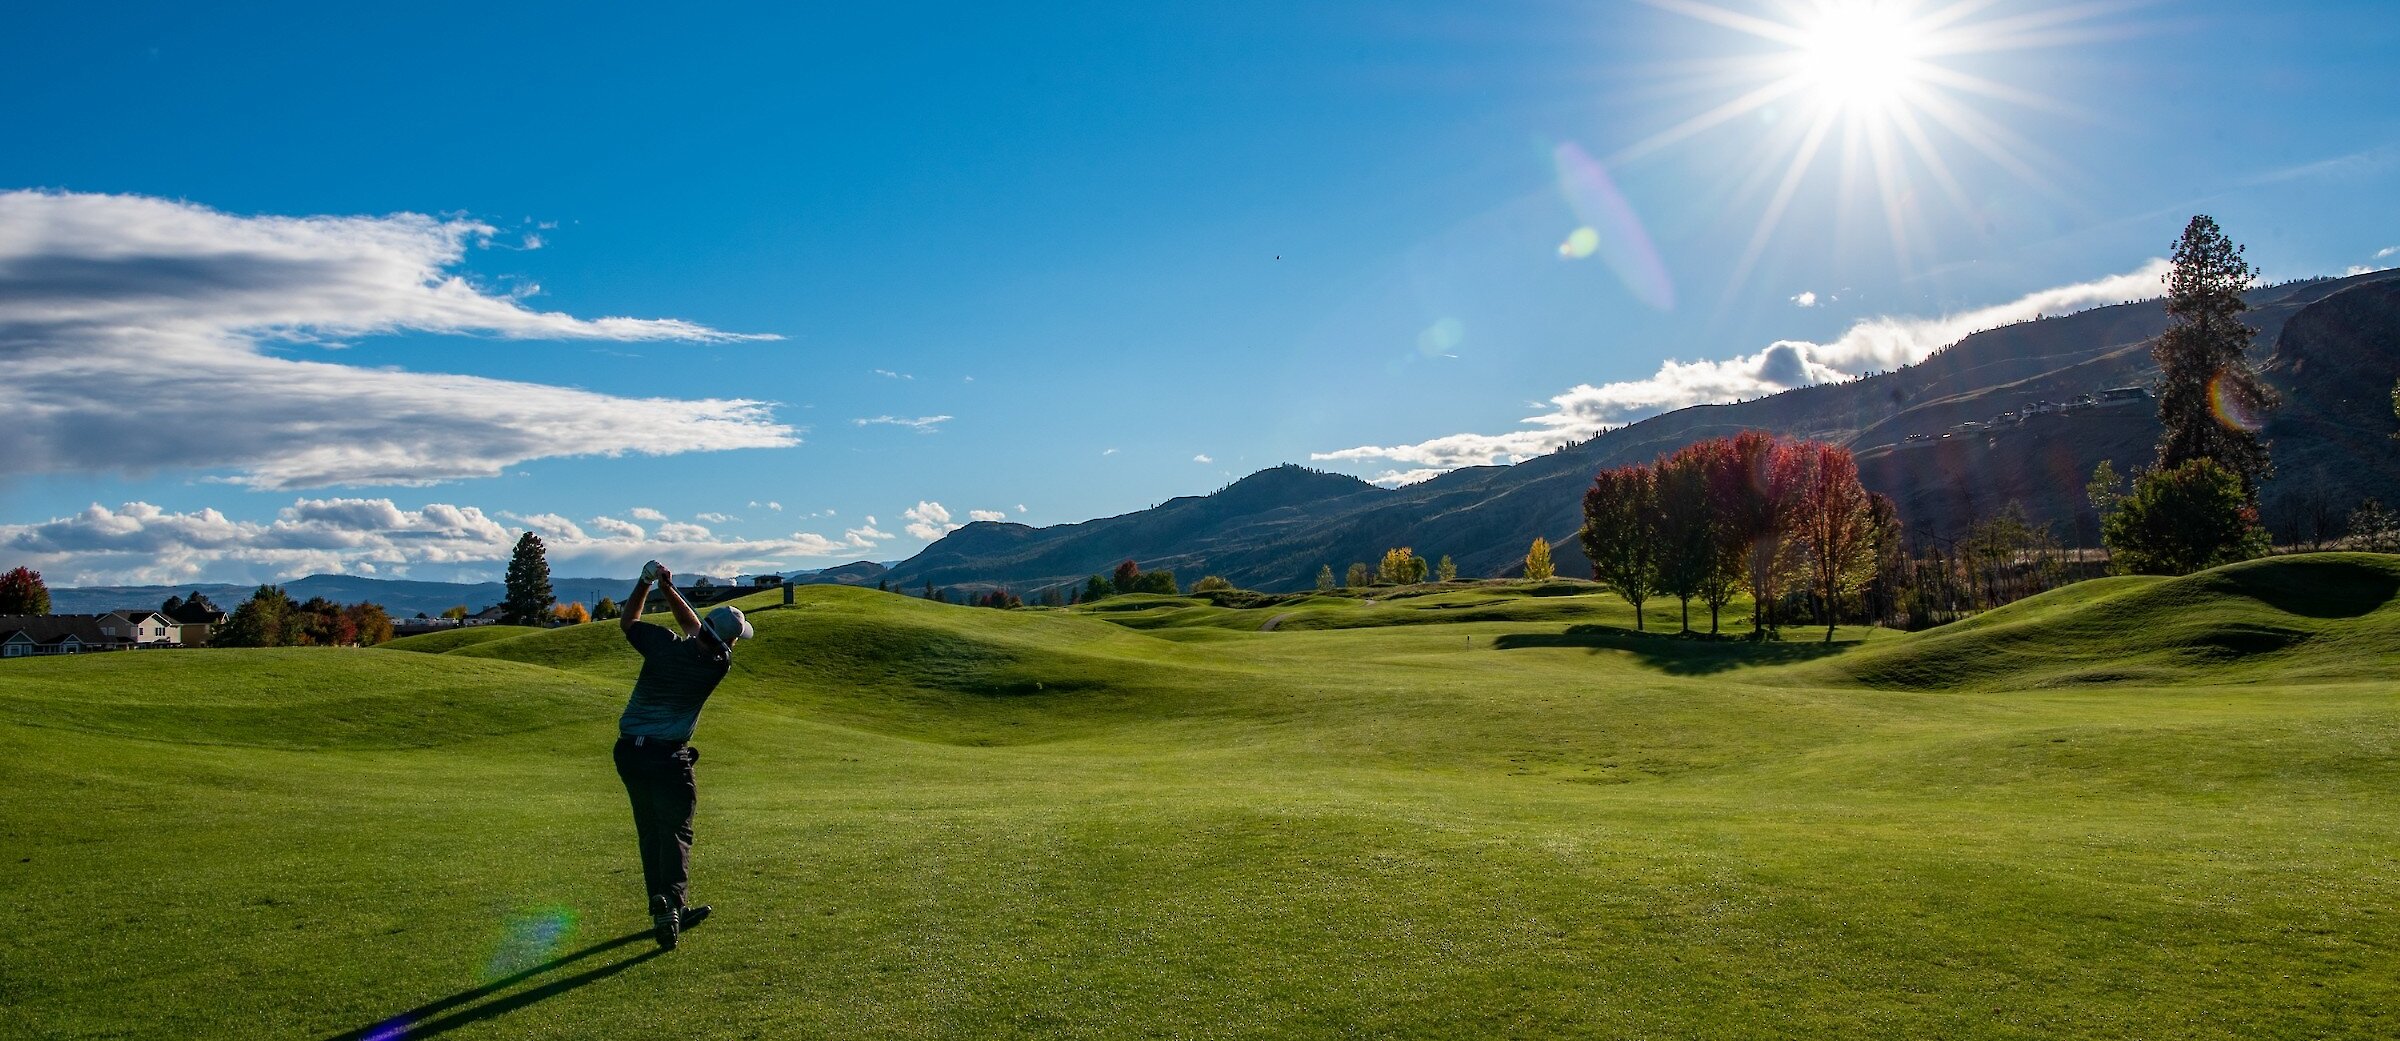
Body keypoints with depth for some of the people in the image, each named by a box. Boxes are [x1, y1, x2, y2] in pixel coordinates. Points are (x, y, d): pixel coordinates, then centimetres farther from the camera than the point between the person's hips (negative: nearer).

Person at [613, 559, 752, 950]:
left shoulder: (665, 644, -7)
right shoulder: (718, 664, -10)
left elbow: (627, 621, 14)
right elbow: (694, 628, 9)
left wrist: (646, 581, 10)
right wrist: (668, 588, 9)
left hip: (629, 752, 5)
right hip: (667, 758, -4)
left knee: (650, 833, 15)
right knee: (675, 834, 1)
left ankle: (667, 911, 24)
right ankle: (670, 905, -20)